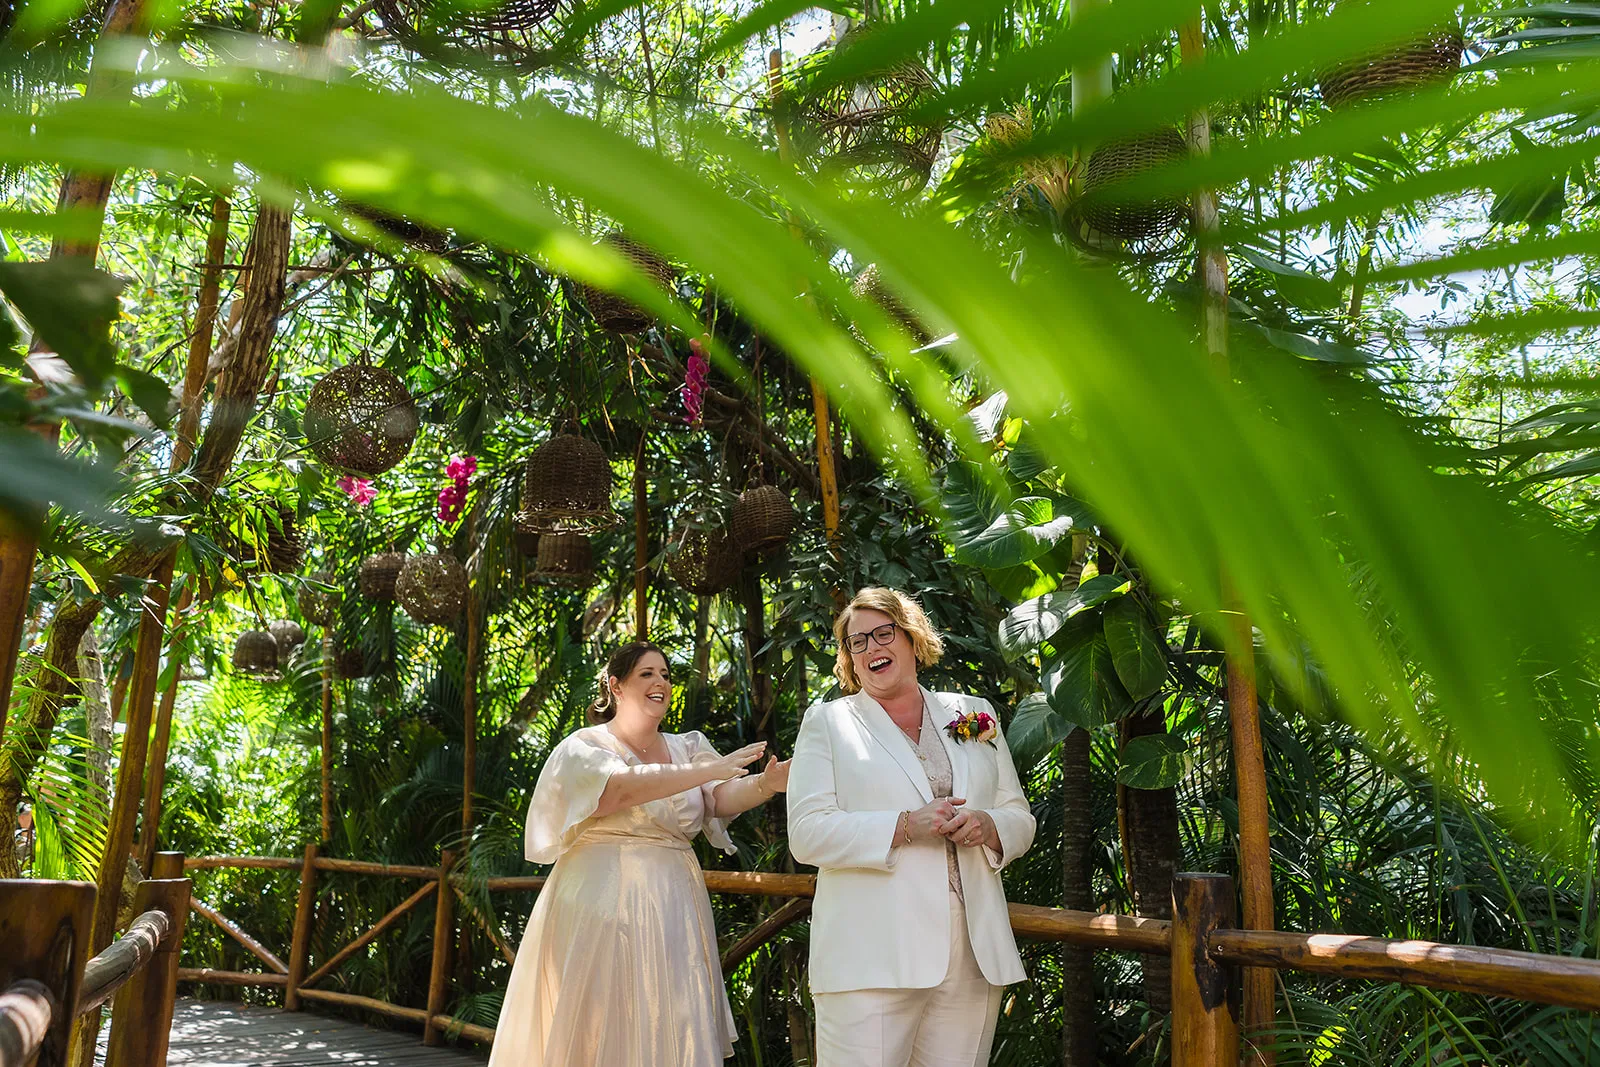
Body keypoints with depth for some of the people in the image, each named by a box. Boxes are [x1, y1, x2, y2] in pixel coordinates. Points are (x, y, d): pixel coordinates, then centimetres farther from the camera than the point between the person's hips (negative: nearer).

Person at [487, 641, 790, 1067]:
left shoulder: (688, 747, 11)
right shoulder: (585, 745, -2)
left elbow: (724, 798, -5)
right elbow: (622, 788, -21)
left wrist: (765, 783, -26)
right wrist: (707, 770, -25)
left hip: (671, 910, 4)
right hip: (603, 907, -4)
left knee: (671, 1029, 4)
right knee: (602, 1031, -1)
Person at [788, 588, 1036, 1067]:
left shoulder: (974, 715, 15)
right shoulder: (827, 721, 5)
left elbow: (1020, 820, 15)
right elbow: (807, 834, -6)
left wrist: (989, 828, -8)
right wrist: (906, 826, -17)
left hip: (973, 957, 3)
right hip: (871, 958, -3)